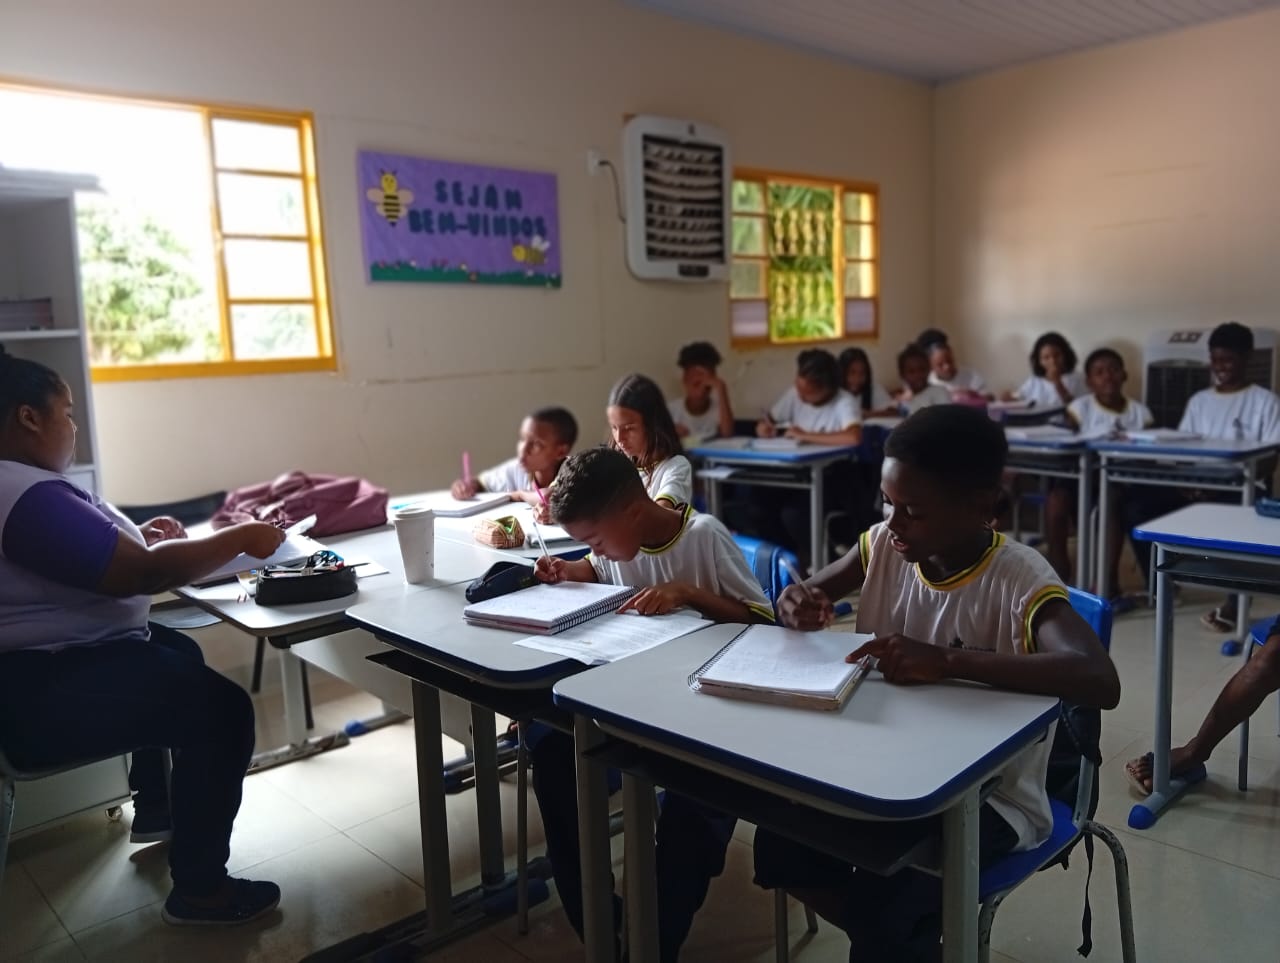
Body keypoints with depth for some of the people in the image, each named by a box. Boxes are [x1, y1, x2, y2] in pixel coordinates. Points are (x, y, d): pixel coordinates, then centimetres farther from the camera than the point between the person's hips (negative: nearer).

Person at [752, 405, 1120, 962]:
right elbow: (799, 596, 7)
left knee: (880, 904, -25)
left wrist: (947, 660, -44)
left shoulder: (1019, 580, -22)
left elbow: (1101, 681, -38)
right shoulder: (885, 546, -6)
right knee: (779, 846, -7)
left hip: (991, 794, -6)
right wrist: (799, 604, -19)